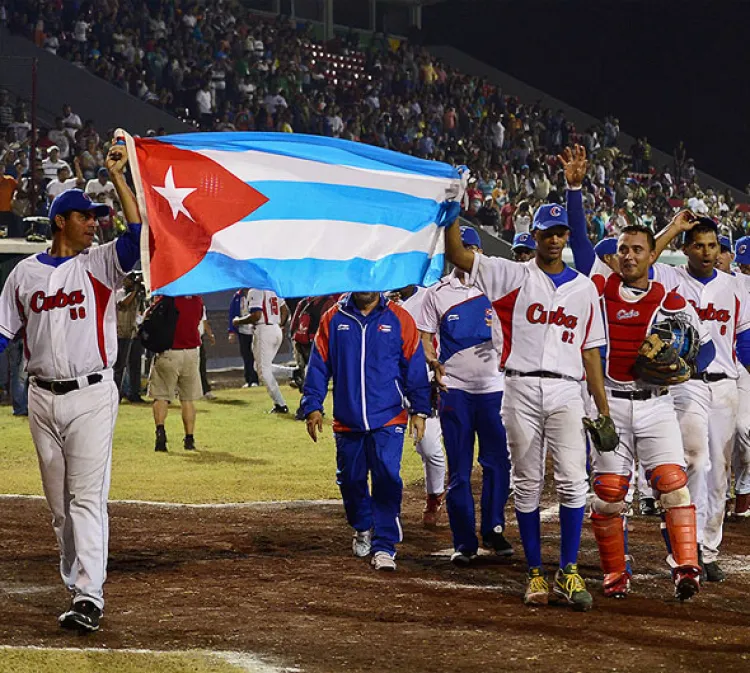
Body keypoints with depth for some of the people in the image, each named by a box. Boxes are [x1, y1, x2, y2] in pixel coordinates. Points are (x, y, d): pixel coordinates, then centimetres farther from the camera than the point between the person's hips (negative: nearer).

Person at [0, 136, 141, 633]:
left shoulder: (100, 264, 3)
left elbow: (137, 232, -15)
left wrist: (118, 176, -16)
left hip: (92, 395, -3)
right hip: (43, 398, 3)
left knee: (87, 496, -12)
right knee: (59, 500, 9)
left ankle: (89, 596, -18)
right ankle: (78, 583, 19)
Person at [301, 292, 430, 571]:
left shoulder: (399, 319, 1)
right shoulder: (333, 319, 5)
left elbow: (415, 366, 4)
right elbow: (319, 365, 7)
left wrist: (419, 410, 2)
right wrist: (313, 405, -1)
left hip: (388, 421, -2)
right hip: (347, 420, 2)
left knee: (387, 479, -12)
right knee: (351, 480, 11)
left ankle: (384, 546, -8)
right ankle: (363, 529, 36)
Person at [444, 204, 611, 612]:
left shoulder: (584, 288, 14)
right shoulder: (512, 277, 7)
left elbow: (590, 351, 14)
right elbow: (456, 254, -2)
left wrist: (603, 410, 9)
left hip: (566, 392, 1)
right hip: (522, 390, -1)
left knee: (572, 481, -11)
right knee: (527, 484, 3)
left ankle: (568, 573, -6)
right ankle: (535, 574, 11)